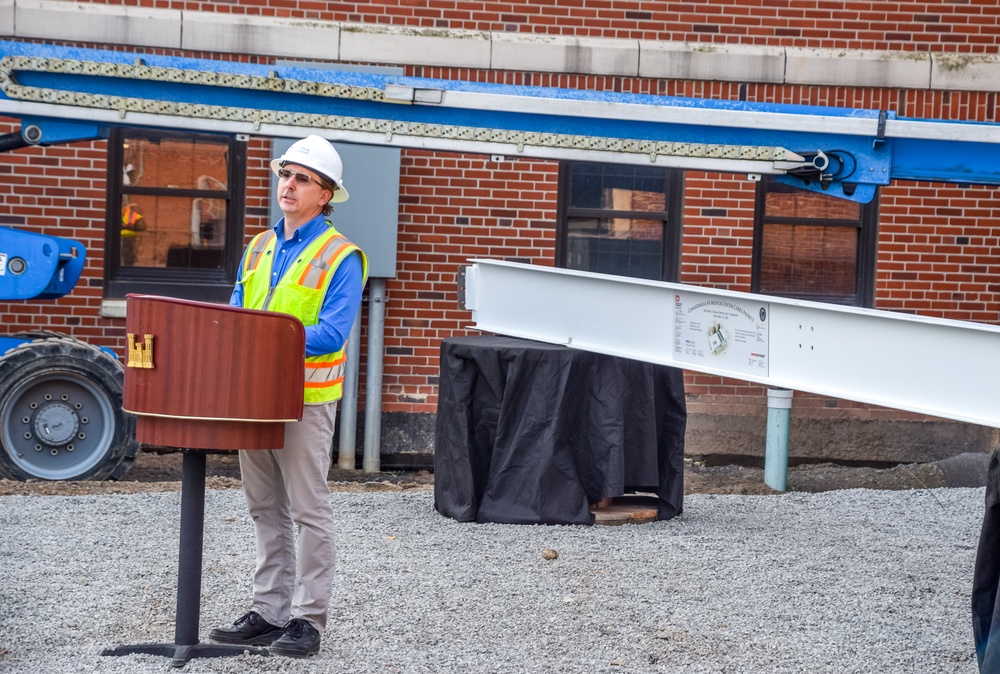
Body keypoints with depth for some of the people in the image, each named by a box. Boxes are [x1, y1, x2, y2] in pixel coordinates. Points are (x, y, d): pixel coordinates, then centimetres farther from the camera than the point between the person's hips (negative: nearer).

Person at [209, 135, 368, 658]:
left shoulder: (340, 257, -7)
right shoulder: (259, 249, 14)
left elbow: (331, 334, -17)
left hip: (306, 399, -7)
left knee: (309, 512, 0)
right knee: (265, 510, 12)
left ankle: (307, 619, 5)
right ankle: (269, 611, 19)